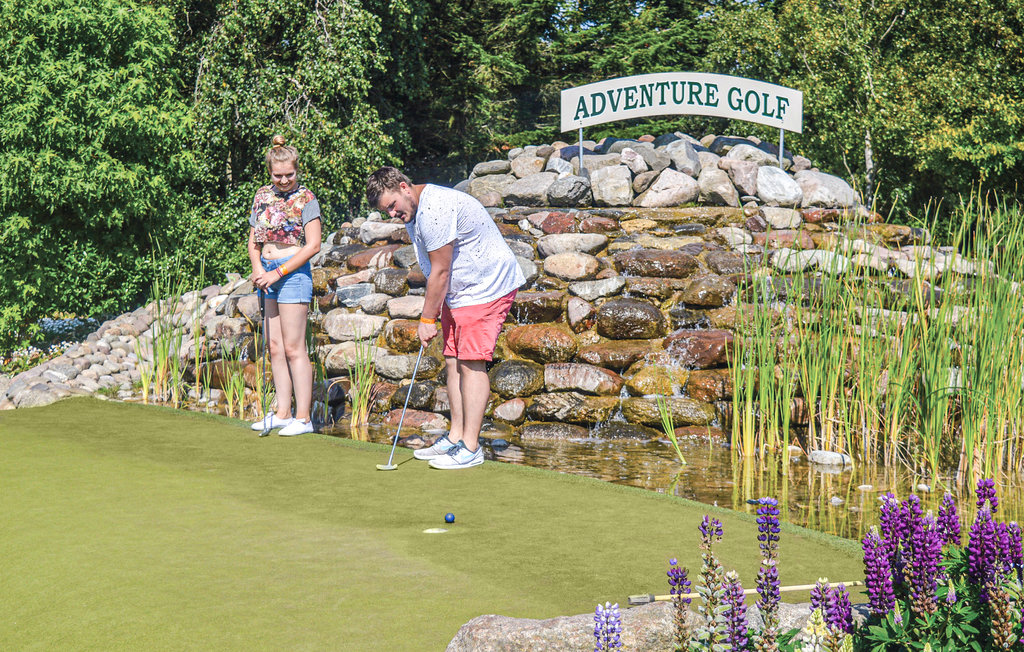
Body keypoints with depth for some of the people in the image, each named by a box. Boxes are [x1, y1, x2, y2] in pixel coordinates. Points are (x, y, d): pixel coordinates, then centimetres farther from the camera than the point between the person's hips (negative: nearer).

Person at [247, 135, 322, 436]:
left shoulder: (305, 199, -6)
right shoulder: (262, 196, 12)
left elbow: (313, 245, -12)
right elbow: (254, 239, 16)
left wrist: (278, 272, -13)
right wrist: (257, 268, -3)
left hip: (293, 272, -7)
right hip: (268, 274, 7)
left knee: (293, 347, -8)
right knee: (274, 346, 7)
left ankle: (303, 417, -4)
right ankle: (283, 413, 14)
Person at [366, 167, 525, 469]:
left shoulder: (434, 209, -24)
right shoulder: (413, 211, 10)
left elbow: (440, 271, -20)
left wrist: (427, 319, -12)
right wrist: (434, 312, 13)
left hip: (487, 287, -10)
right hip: (459, 292, 10)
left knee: (471, 363, -12)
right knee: (453, 362, 8)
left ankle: (470, 447, -11)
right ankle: (456, 436, 13)